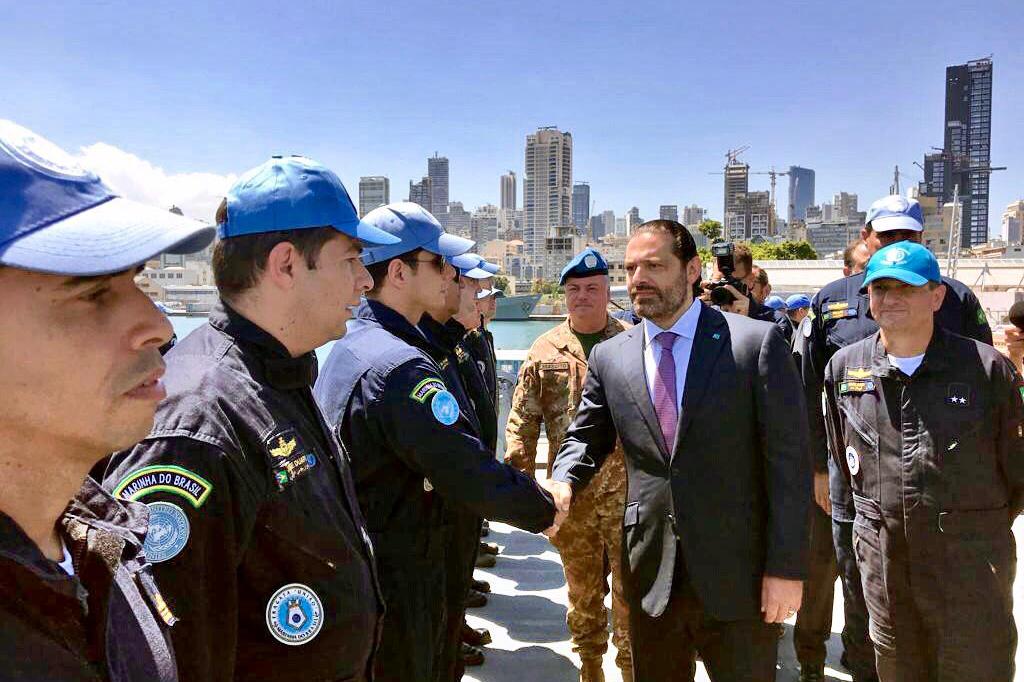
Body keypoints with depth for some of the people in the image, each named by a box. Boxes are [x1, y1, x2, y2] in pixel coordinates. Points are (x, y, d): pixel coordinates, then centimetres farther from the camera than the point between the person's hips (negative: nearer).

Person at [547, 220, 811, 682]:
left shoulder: (756, 342, -7)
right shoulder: (609, 357, 4)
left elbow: (788, 461, -8)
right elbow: (586, 437, 12)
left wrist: (786, 568, -10)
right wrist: (563, 483, -11)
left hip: (738, 576, -3)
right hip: (650, 574, 3)